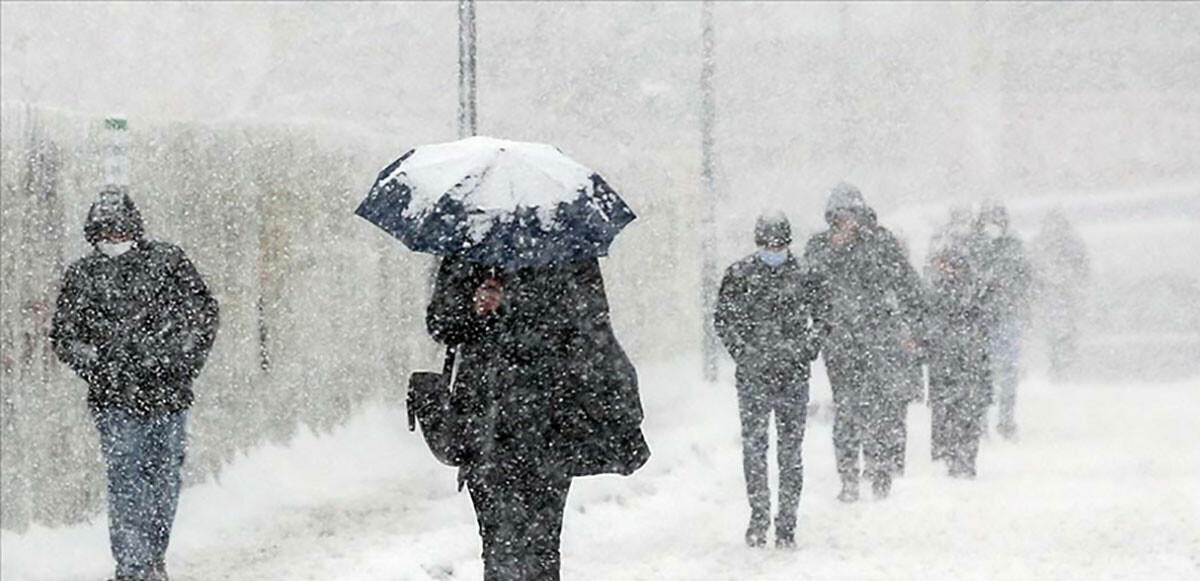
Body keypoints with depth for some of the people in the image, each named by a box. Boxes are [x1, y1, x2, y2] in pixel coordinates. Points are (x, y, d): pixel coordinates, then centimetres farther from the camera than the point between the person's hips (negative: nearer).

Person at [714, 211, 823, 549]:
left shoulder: (803, 277, 5)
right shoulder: (739, 276, 3)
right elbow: (723, 318, 9)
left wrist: (808, 348, 1)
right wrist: (740, 350, -4)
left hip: (793, 374, 0)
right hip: (753, 375, 0)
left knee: (791, 450, 0)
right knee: (754, 446, -2)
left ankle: (787, 523, 5)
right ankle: (759, 516, 9)